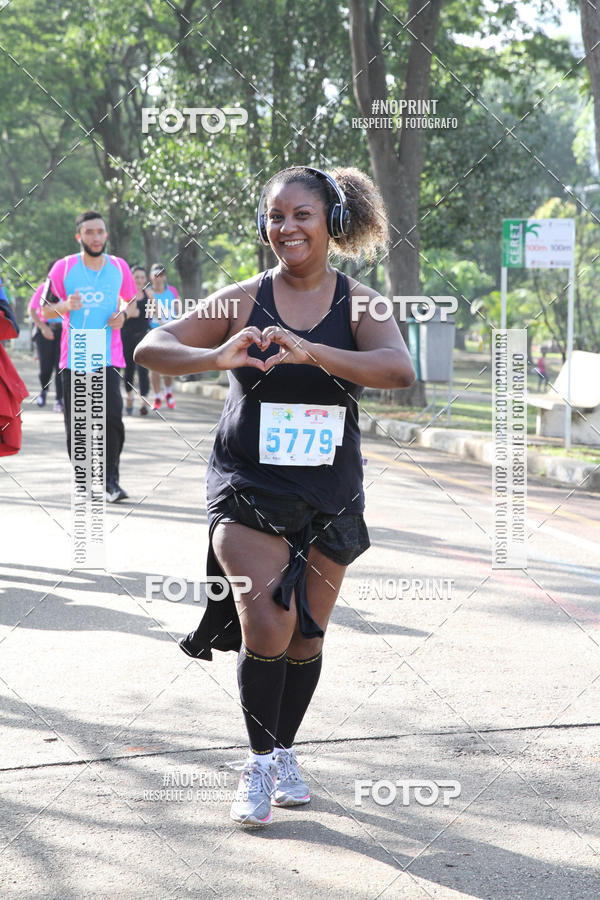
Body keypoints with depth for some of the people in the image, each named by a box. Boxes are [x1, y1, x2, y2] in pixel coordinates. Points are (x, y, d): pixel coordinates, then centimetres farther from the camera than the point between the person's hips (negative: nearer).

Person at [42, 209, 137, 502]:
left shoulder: (119, 267, 6)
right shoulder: (64, 267, 0)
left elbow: (130, 299, 21)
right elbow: (45, 310, 4)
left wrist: (123, 314, -1)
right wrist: (65, 306, -17)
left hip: (109, 357, 0)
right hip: (73, 357, 0)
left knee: (112, 417, -12)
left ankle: (110, 480, -4)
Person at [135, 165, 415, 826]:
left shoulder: (358, 303, -4)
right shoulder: (243, 301, -4)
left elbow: (399, 369, -24)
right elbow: (150, 349, -8)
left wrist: (307, 351, -38)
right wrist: (216, 357, -29)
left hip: (328, 497, 2)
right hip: (247, 490, -2)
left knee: (307, 637, 10)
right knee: (267, 624, -16)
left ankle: (284, 752, 33)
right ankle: (258, 765, 2)